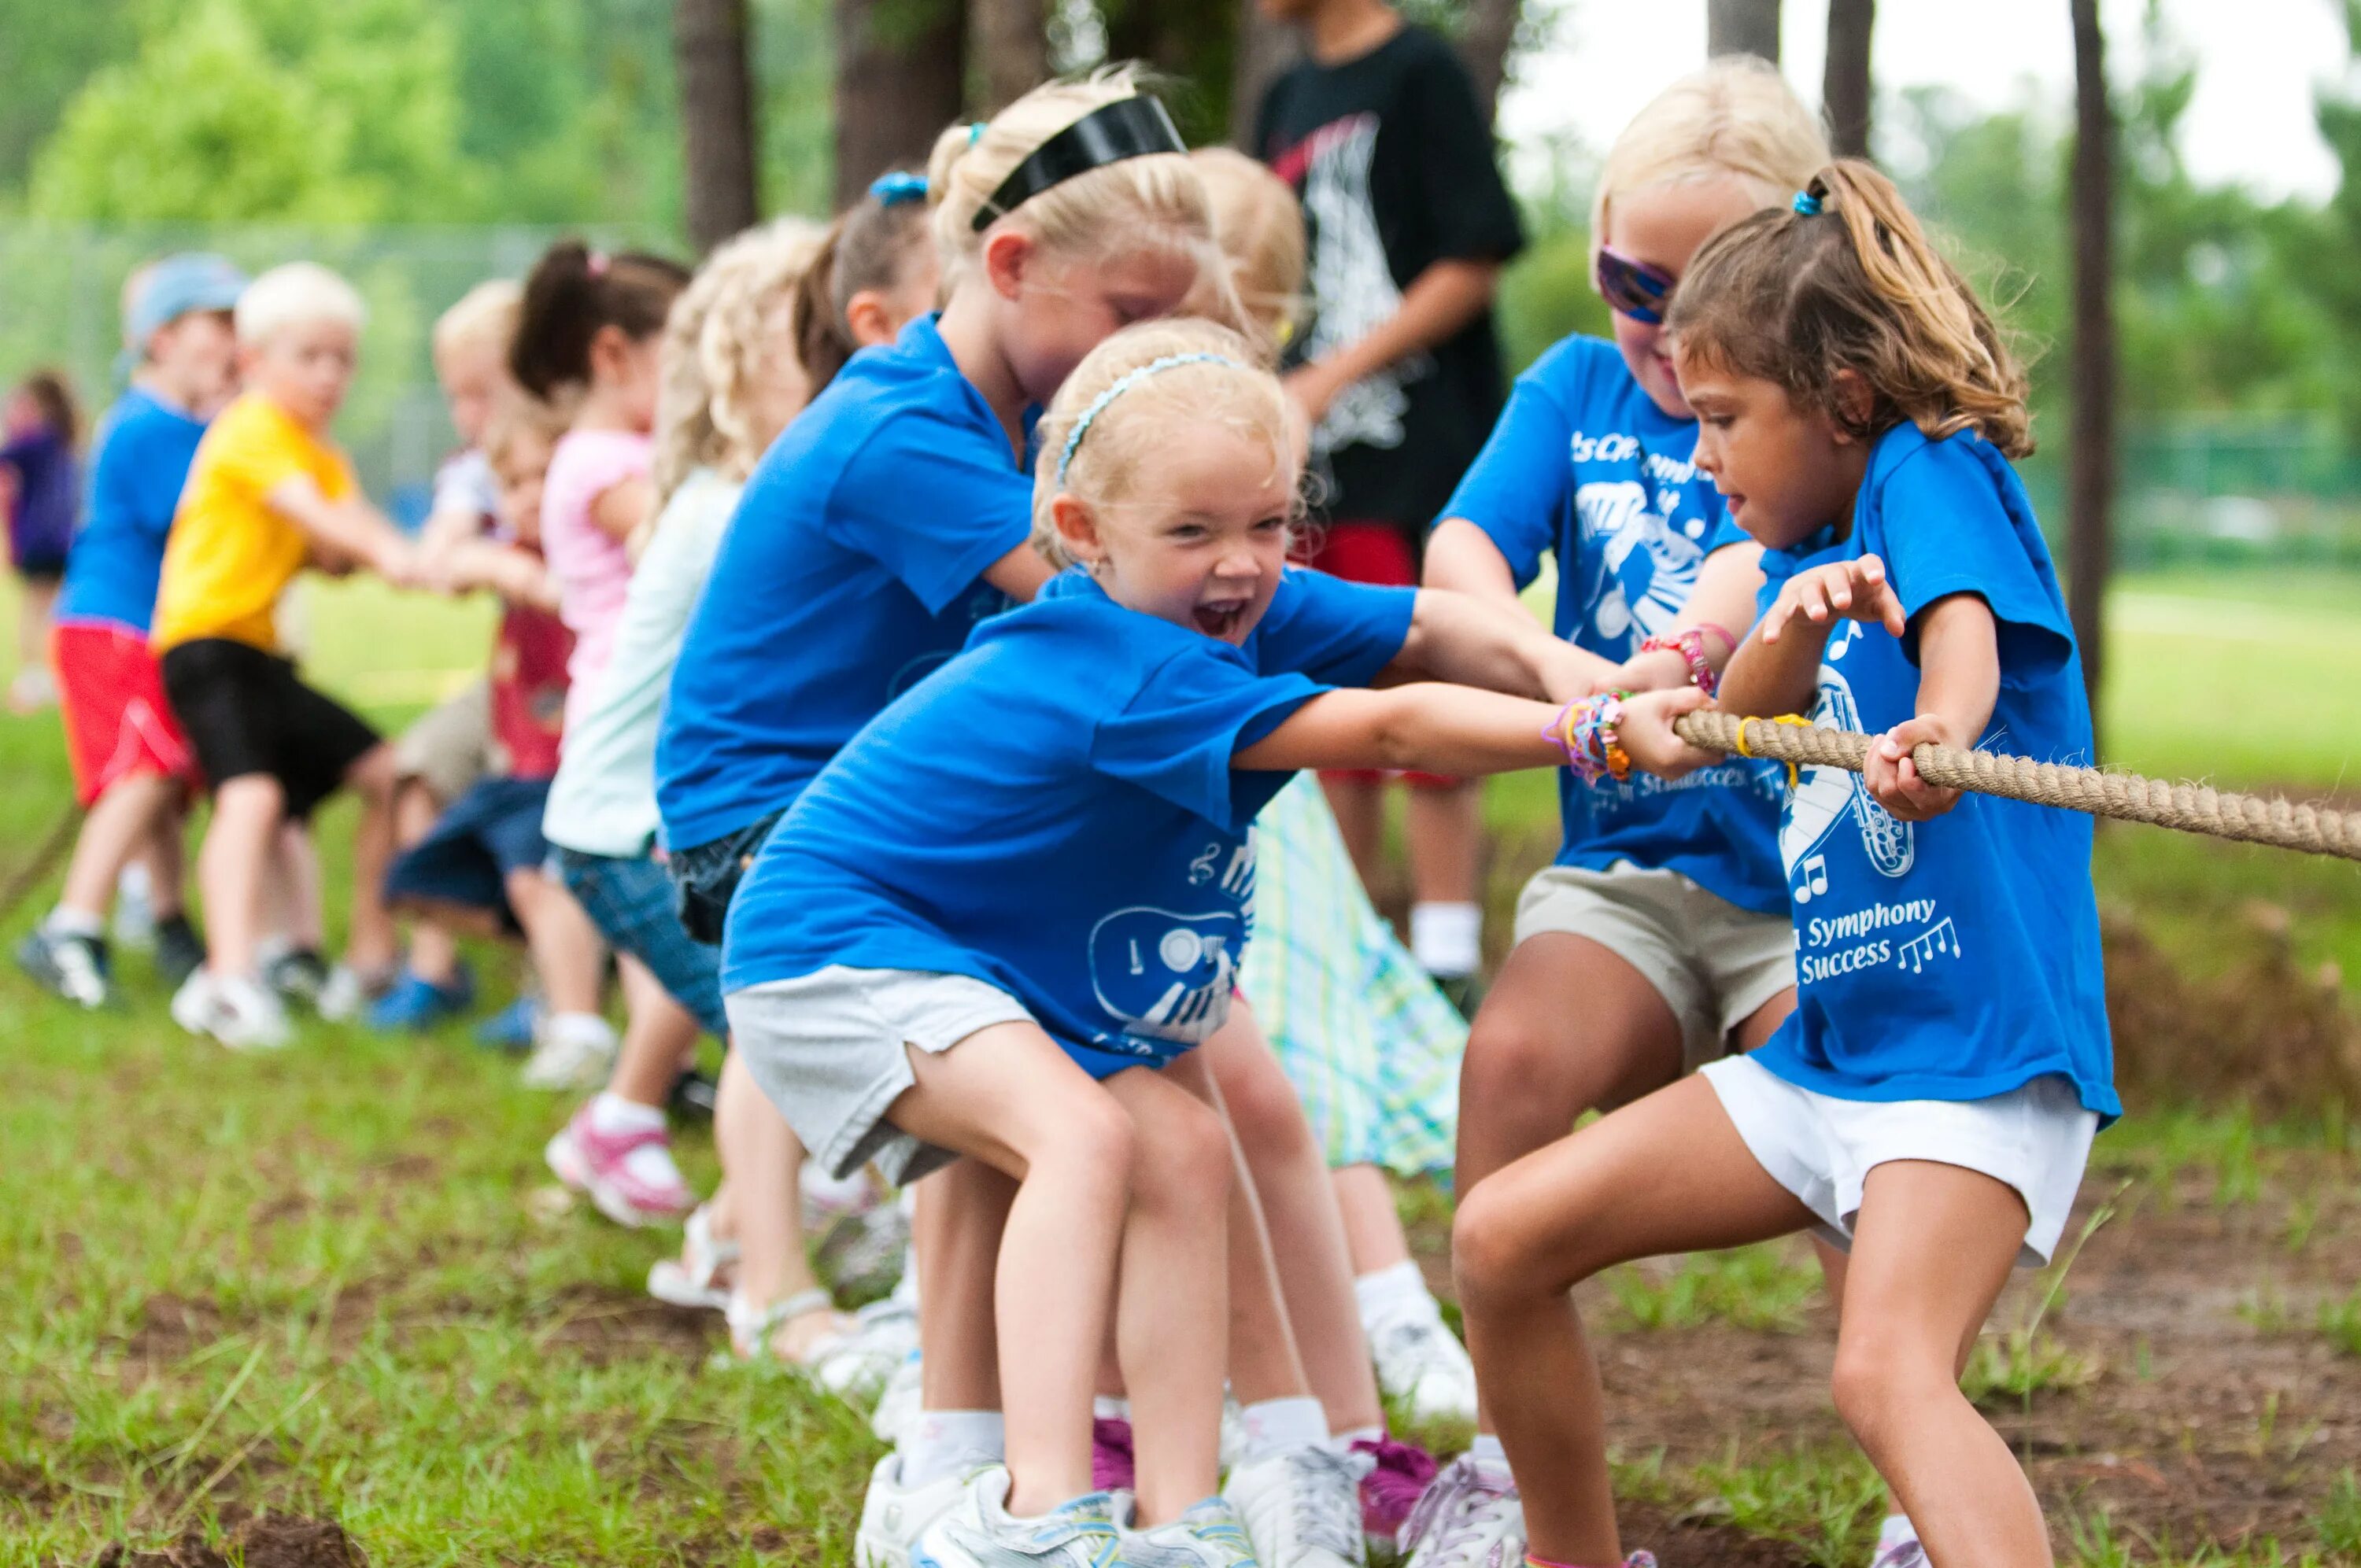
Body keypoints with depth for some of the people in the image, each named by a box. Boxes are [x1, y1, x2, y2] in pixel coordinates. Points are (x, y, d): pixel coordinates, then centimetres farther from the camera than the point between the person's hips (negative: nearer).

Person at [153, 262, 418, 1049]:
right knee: (251, 791, -29)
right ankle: (230, 974, -41)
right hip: (205, 639, -10)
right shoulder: (253, 430, -10)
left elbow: (333, 547, 1)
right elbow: (306, 508, -28)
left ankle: (369, 956, 20)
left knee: (385, 772, 11)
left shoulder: (323, 456, 19)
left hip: (262, 656, 10)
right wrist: (385, 551, -41)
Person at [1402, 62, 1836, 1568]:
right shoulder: (1577, 388, 11)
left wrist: (1689, 647, -43)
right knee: (1515, 1055, -27)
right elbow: (1464, 547, -6)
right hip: (1626, 867, 2)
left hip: (1811, 879, -2)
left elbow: (1768, 554, -20)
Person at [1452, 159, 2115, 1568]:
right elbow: (1722, 730, -1)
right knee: (1504, 1240, 6)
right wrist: (1796, 628, -23)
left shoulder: (1935, 474, -6)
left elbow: (1965, 627, -29)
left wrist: (1938, 731, -51)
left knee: (1890, 1369, -31)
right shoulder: (1815, 547, 16)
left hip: (1979, 1050, -9)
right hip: (1822, 1057, 9)